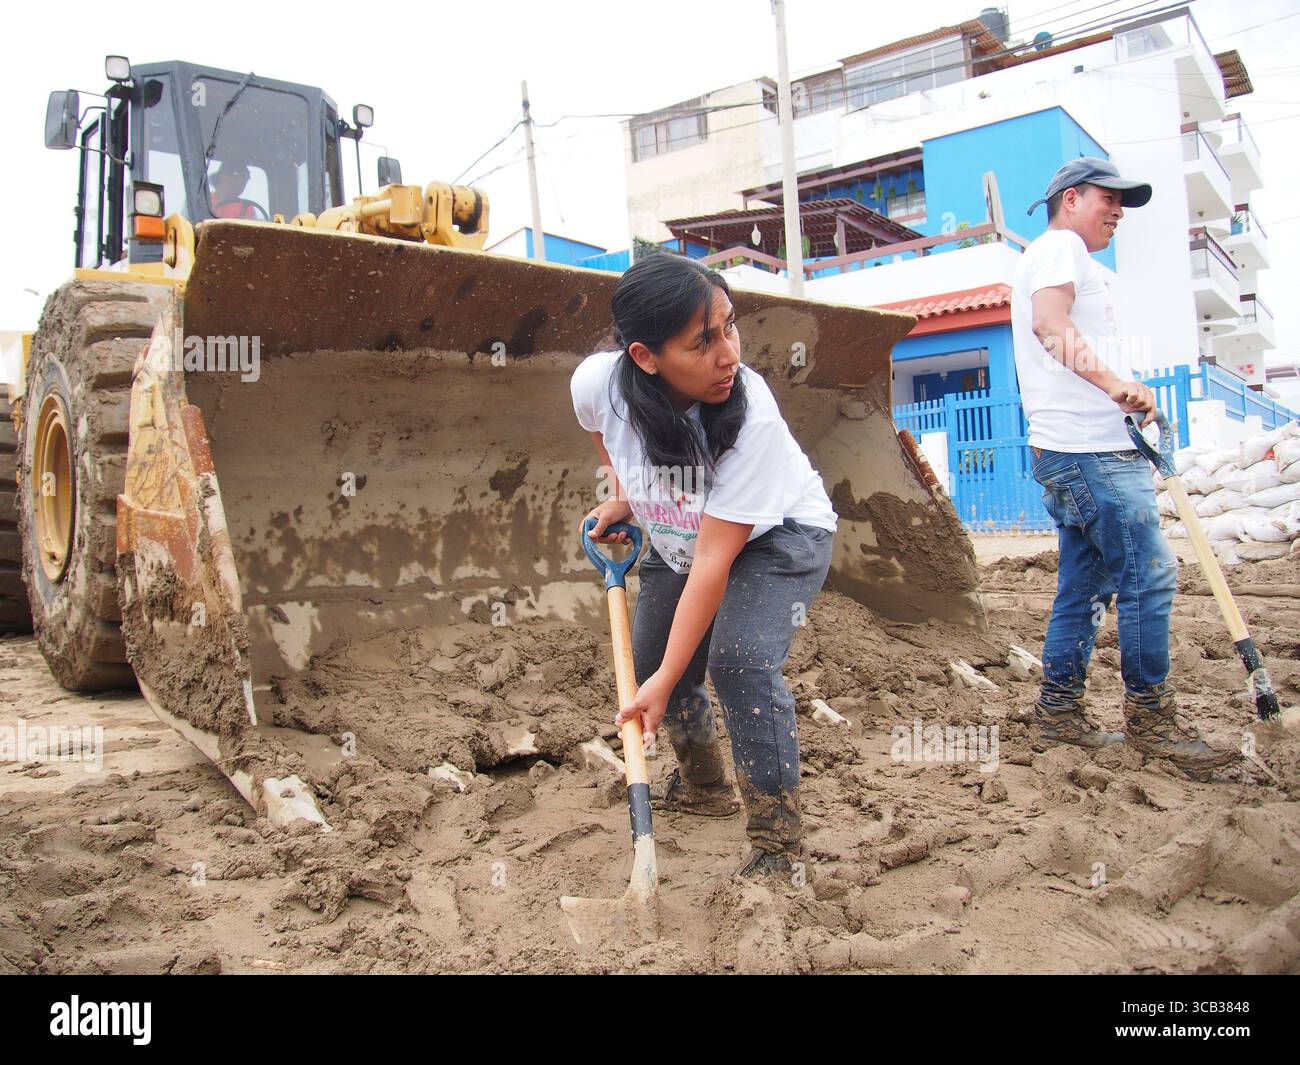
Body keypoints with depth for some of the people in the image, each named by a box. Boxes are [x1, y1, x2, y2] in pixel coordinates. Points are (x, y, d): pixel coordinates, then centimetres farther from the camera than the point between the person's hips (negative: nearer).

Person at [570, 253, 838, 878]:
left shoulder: (752, 416, -39)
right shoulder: (597, 382, -28)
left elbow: (714, 560, -36)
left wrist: (666, 681, -34)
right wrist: (621, 496, 1)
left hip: (778, 538, -5)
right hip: (678, 539, 5)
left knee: (739, 661, -26)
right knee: (650, 662, 9)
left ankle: (777, 839, -10)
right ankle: (703, 788, 37)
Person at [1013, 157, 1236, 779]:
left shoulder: (1070, 260, 29)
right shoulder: (1060, 246, -4)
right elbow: (1050, 323, -24)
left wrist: (1126, 400, 23)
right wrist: (1117, 384, -35)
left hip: (1080, 452, 11)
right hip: (1089, 449, -11)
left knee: (1085, 583, 11)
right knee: (1150, 572, -10)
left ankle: (1059, 709, 16)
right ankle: (1150, 716, -3)